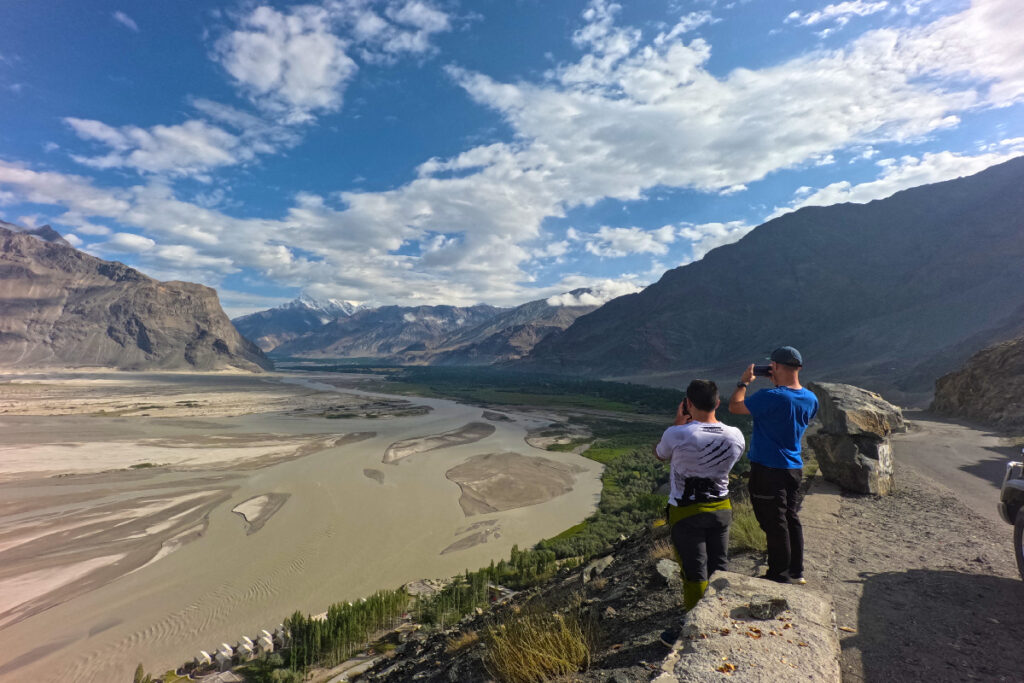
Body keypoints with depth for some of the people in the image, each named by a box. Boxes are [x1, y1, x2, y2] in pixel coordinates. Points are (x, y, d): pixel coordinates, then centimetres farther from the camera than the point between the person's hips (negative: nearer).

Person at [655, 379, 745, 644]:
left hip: (686, 513, -4)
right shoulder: (735, 436, -12)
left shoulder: (678, 435, -25)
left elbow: (659, 453, -3)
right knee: (719, 568, 21)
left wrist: (678, 423, 1)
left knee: (694, 572, 9)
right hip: (721, 508, 4)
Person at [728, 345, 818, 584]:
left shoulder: (770, 398, -24)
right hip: (795, 467, 8)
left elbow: (734, 406, -14)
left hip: (768, 470, -8)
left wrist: (744, 382, 1)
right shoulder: (811, 399, 0)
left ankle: (780, 576, 16)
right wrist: (777, 385, 14)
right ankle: (796, 571, 32)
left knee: (774, 524, 4)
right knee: (792, 519, 20)